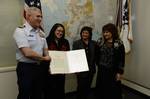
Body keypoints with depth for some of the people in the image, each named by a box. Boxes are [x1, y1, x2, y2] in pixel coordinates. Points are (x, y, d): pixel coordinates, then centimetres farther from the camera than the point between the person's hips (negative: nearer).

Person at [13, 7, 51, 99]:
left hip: (39, 67, 7)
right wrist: (44, 58, -11)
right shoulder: (20, 31, -13)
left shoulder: (41, 32, 9)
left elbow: (45, 49, 15)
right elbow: (28, 53, -22)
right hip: (26, 68, -7)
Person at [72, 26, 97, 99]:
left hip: (91, 69, 3)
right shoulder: (76, 43, -3)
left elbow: (96, 55, 8)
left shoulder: (93, 43, 5)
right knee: (81, 87, 2)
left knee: (87, 87, 12)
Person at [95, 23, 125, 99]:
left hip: (113, 71, -3)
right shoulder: (100, 42, 1)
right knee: (101, 89, 12)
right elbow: (97, 55, 7)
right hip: (102, 70, 3)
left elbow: (121, 59, -8)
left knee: (114, 90, 6)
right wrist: (98, 65, 7)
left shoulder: (119, 43, -8)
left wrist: (120, 72, -10)